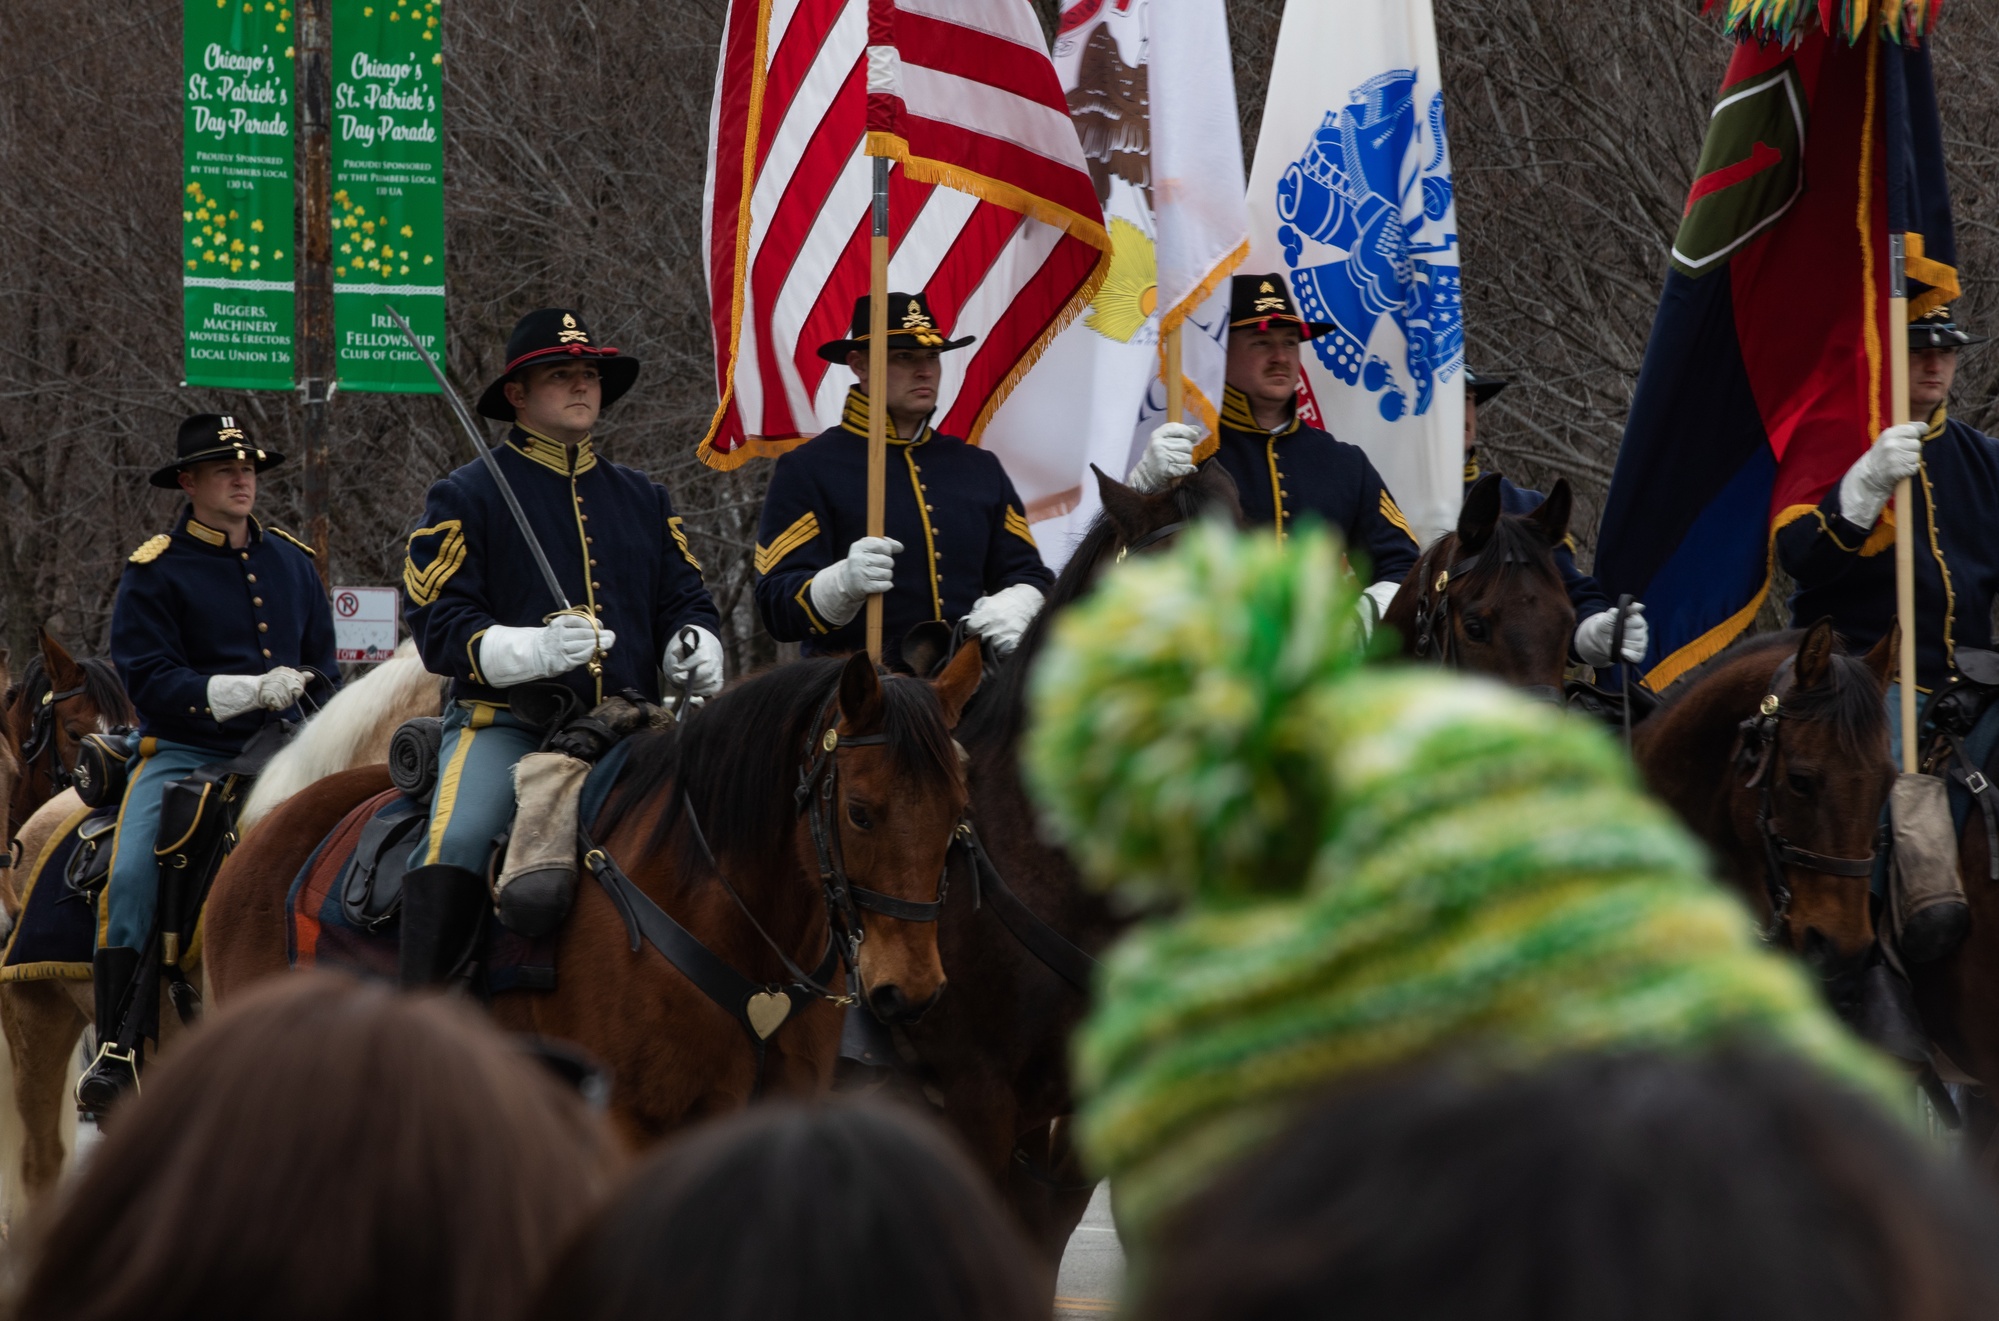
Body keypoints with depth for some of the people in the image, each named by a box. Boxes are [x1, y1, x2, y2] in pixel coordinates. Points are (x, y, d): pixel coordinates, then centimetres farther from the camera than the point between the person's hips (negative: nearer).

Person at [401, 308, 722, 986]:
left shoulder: (643, 497, 22)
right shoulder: (466, 497, 6)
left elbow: (685, 599, 21)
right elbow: (438, 624, -3)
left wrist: (697, 655, -5)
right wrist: (534, 650, -21)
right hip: (505, 721, -4)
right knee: (457, 840, -30)